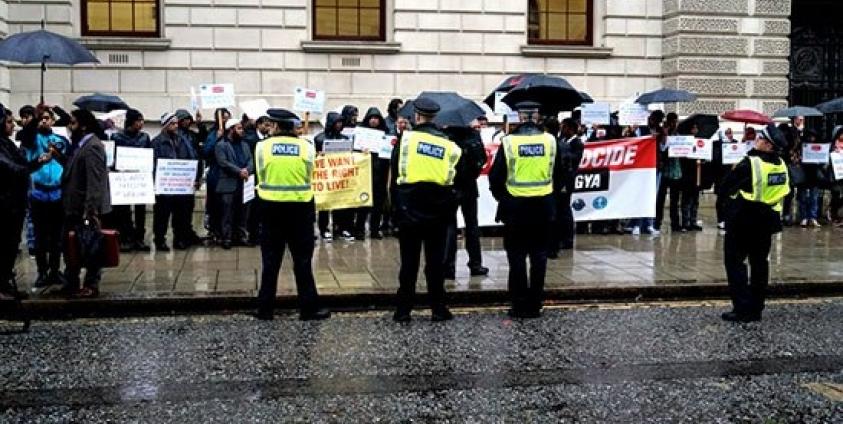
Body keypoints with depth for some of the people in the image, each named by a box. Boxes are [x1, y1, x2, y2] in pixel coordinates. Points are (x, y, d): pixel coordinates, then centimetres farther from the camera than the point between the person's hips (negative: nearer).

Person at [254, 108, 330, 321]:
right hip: (300, 207, 0)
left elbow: (261, 176, 2)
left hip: (271, 207, 0)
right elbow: (308, 177, 2)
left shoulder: (263, 146, -5)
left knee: (271, 260, 9)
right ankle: (309, 307, 10)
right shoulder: (306, 147, -4)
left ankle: (265, 308, 14)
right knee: (302, 260, 7)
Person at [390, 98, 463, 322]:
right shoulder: (448, 144, 1)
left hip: (409, 209, -1)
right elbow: (454, 179, 4)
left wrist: (396, 207, 6)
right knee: (435, 261, 7)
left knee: (409, 261, 5)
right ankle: (438, 309, 10)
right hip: (438, 211, 1)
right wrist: (449, 210, 13)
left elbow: (396, 175, -1)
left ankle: (403, 310, 8)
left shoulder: (406, 138, -4)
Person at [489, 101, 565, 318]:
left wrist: (501, 196, 12)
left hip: (515, 208, -2)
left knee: (517, 257, 4)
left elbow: (495, 177, -4)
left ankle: (520, 306, 6)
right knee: (539, 256, 9)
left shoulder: (508, 142, -8)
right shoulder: (550, 140, -1)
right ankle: (535, 305, 13)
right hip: (543, 208, 2)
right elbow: (560, 176, 8)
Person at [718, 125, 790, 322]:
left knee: (735, 261, 0)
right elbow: (783, 192, 15)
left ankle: (742, 309, -4)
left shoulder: (749, 164, -19)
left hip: (744, 220, -7)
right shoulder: (781, 165, 2)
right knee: (759, 262, 13)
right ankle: (756, 309, 18)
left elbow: (724, 189, -13)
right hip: (767, 221, 7)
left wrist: (736, 190, 6)